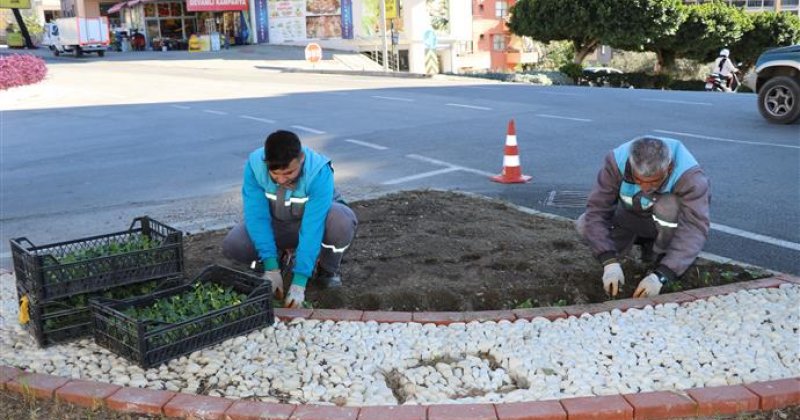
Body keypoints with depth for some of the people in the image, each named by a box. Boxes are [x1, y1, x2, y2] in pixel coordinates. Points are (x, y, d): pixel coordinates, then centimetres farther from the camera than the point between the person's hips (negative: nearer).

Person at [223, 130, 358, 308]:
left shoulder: (319, 171, -34)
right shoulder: (254, 164, -27)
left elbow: (312, 227, -37)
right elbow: (257, 215, -25)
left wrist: (299, 282, -40)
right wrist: (271, 267, -32)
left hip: (315, 219, -2)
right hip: (276, 224, 2)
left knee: (343, 222, -37)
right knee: (232, 245, -24)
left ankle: (328, 270, -4)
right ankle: (278, 254, 10)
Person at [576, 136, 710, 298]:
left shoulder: (689, 175, -34)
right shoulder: (617, 162, -30)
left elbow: (696, 227, -41)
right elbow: (596, 210, -32)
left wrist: (660, 276, -51)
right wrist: (610, 262, -44)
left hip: (671, 223, -3)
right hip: (629, 217, 3)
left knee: (669, 206, -36)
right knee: (585, 225, -21)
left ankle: (661, 258, -8)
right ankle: (643, 240, 6)